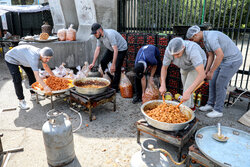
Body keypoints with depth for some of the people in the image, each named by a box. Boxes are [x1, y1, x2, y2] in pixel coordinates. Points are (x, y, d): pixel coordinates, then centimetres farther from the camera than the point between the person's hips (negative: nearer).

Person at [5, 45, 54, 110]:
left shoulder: (42, 53, -18)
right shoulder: (34, 57, -43)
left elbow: (45, 66, 2)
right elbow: (37, 76, -51)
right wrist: (45, 87, -60)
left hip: (21, 57, 9)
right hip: (11, 58, -8)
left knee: (31, 75, 8)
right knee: (17, 80, -15)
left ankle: (33, 95, 19)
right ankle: (21, 101, -4)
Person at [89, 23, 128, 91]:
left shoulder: (110, 34, -35)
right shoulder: (99, 36, -10)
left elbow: (116, 50, -37)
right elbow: (97, 50, -6)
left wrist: (113, 65, -39)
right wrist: (93, 63, -10)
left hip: (121, 49, -8)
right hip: (111, 49, 8)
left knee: (116, 67, -16)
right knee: (103, 62, 3)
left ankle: (114, 88, -3)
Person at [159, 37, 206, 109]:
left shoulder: (192, 51, -48)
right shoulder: (169, 50, -33)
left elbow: (202, 74, -52)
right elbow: (164, 68, -18)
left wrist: (188, 91, -57)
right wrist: (163, 85, -30)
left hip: (197, 65, -5)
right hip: (185, 66, 5)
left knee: (187, 89, -15)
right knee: (187, 88, 18)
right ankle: (191, 107, 41)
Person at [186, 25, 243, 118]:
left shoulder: (210, 37, -27)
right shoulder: (205, 38, 6)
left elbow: (220, 55, -32)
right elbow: (211, 56, 10)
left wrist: (211, 72, -25)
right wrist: (206, 71, 2)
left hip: (233, 60, -9)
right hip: (224, 60, 9)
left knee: (220, 84, -6)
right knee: (212, 82, 9)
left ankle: (218, 110, 7)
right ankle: (210, 104, 21)